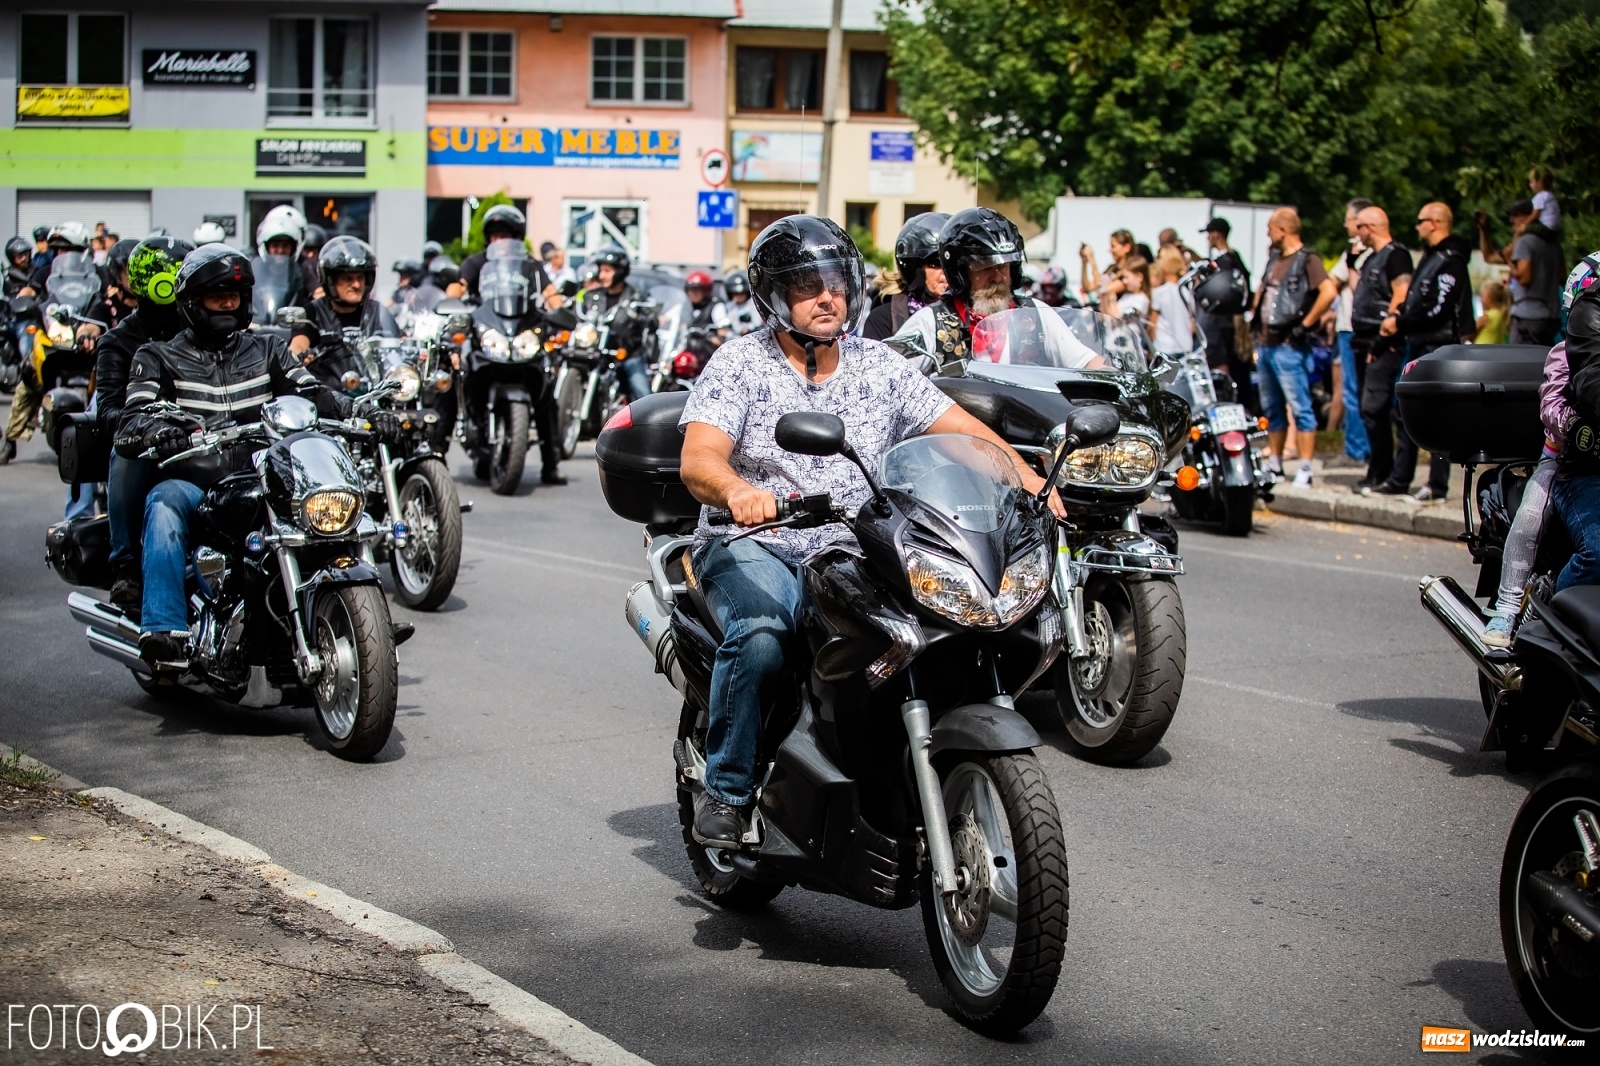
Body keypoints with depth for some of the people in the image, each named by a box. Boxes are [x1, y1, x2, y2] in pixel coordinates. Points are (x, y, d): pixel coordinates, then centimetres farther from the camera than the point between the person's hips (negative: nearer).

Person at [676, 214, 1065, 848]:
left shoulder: (879, 366, 11)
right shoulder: (739, 363, 0)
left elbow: (958, 427, 6)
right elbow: (698, 460, -14)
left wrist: (1023, 474, -13)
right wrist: (738, 491, -38)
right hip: (753, 545, -3)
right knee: (760, 638, -35)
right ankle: (726, 789, -17)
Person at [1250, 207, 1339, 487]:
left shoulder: (1307, 260, -11)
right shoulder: (1274, 258, 15)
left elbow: (1329, 292, -25)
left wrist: (1305, 325, -19)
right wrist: (1256, 316, 18)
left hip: (1288, 346, -9)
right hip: (1265, 344, 9)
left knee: (1300, 408, -8)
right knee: (1272, 409, 15)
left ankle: (1305, 471, -10)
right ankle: (1275, 464, 23)